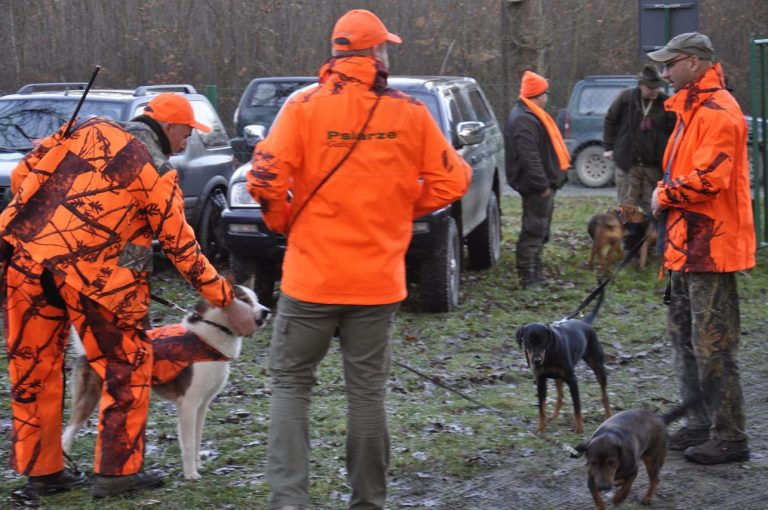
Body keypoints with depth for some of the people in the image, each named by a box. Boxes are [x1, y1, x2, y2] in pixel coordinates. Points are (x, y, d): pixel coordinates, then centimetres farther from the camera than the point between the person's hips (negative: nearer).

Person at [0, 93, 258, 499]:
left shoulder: (92, 131, 15)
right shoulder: (157, 174, 2)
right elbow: (183, 250, 4)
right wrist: (229, 304, 11)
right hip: (88, 273, -5)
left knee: (33, 367, 15)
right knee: (127, 366, 11)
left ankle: (41, 471, 23)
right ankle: (116, 471, 13)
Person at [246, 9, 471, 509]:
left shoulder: (304, 106, -6)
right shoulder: (410, 113, -1)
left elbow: (266, 177, -13)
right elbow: (452, 180, 2)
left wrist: (283, 221, 5)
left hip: (312, 275, -1)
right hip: (379, 280, 2)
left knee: (291, 383, 9)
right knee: (368, 391, 11)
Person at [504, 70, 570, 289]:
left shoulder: (531, 116, 17)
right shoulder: (524, 120, -20)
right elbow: (529, 157, -25)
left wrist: (548, 182, 23)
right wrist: (542, 185, -25)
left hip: (542, 185, 11)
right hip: (536, 187, -11)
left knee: (539, 230, 17)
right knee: (534, 230, -8)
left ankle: (537, 275, 25)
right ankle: (528, 278, -6)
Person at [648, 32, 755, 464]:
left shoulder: (718, 112, -16)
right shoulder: (692, 108, 18)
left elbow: (708, 177, -25)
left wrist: (666, 196, -11)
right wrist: (666, 195, 6)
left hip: (710, 247, -11)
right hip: (688, 245, 11)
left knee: (712, 345, -7)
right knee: (685, 335, 16)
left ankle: (730, 437, -2)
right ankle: (701, 424, 25)